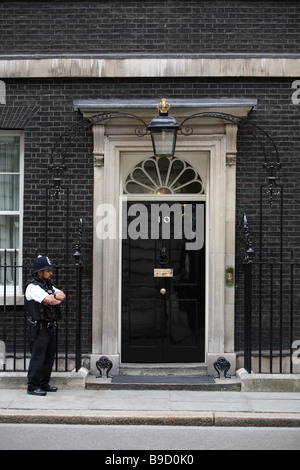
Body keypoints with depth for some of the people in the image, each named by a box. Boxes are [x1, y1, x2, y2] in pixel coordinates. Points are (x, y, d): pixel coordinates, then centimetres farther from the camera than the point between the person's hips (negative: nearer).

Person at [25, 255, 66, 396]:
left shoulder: (48, 285, 18)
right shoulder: (33, 287, -12)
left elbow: (62, 295, 7)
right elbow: (50, 301, -21)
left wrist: (52, 296, -13)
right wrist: (57, 299, 0)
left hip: (50, 328, 9)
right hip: (39, 329, -9)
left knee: (49, 357, 12)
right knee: (38, 358, -6)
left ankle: (44, 384, 21)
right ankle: (33, 386, 0)